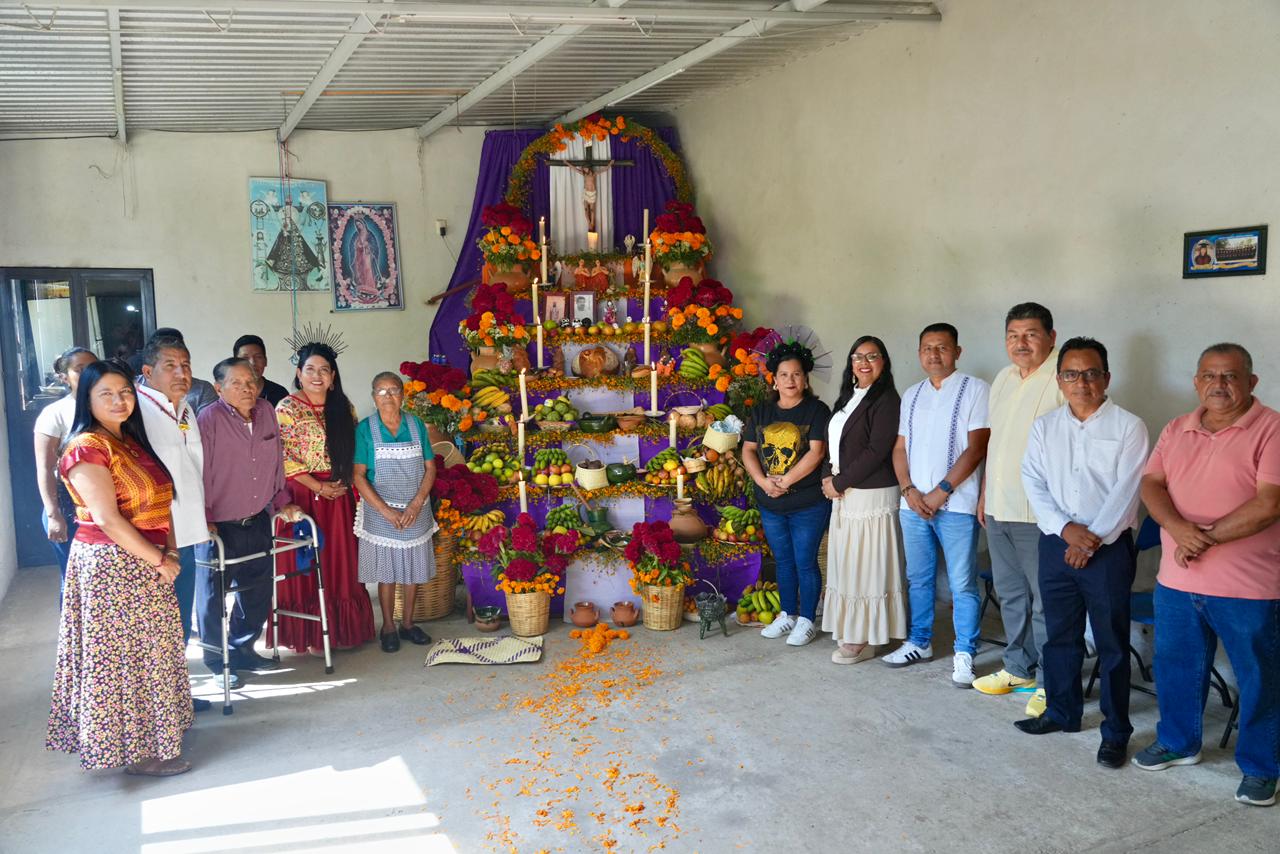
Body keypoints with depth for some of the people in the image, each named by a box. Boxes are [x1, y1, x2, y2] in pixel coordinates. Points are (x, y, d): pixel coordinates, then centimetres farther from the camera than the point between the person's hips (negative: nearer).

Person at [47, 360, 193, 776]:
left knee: (149, 653, 16)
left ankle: (149, 736, 29)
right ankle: (136, 751, 13)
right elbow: (108, 520, -21)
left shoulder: (133, 441, 11)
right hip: (112, 566, -8)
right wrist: (159, 559, -17)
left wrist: (170, 549, -1)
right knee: (123, 656, 2)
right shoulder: (87, 449, -15)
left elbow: (157, 502, 12)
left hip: (147, 565, 8)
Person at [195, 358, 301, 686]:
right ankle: (218, 663, 23)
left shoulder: (266, 411, 4)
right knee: (214, 597, 6)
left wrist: (282, 501, 14)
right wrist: (202, 519, -16)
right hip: (219, 527, -6)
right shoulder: (209, 420, -15)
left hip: (258, 522, 6)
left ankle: (243, 650, 36)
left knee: (258, 592, 17)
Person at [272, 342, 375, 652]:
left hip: (339, 496, 5)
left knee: (339, 562, 8)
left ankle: (341, 628, 20)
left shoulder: (343, 407, 9)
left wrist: (345, 483, 0)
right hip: (302, 495, -4)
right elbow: (282, 457, -11)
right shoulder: (287, 408, -6)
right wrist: (319, 487, -13)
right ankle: (309, 635, 12)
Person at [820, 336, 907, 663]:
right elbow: (833, 443, 17)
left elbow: (876, 451, -17)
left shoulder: (886, 400, -10)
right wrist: (828, 478, -1)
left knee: (867, 564, -2)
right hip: (844, 495, 8)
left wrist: (839, 482, -13)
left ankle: (865, 640, 6)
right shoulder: (848, 397, 15)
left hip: (872, 495, -8)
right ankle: (850, 631, 21)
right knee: (847, 563, 12)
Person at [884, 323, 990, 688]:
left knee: (962, 584, -1)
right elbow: (900, 447, 13)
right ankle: (919, 643, 26)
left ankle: (964, 654, 9)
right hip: (913, 503, 5)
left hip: (956, 504, -5)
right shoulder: (912, 394, 14)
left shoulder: (974, 389, -4)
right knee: (918, 579, 14)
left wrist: (941, 492, -13)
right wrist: (908, 490, -3)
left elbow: (976, 447, -10)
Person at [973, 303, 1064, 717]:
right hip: (999, 510, 8)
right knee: (1010, 595, 18)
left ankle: (1051, 683, 13)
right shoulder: (1003, 379, 14)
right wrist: (985, 493, 19)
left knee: (1046, 601, 1)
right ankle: (1018, 669, 32)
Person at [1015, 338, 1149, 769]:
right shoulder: (1044, 427, 8)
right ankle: (1062, 711, 30)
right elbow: (1033, 482, 1)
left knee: (1112, 643, 2)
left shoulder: (1128, 426, -3)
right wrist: (1065, 528, -13)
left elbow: (1126, 491, -10)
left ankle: (1115, 732, 13)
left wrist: (1093, 539, -15)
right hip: (1055, 544, 4)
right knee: (1059, 634, 14)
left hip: (1109, 548, -4)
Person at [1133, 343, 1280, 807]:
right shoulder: (1177, 430, 9)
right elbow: (1151, 484, 1)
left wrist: (1206, 537, -17)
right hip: (1177, 581, 5)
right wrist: (1180, 529, -18)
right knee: (1175, 666, 18)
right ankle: (1178, 741, 38)